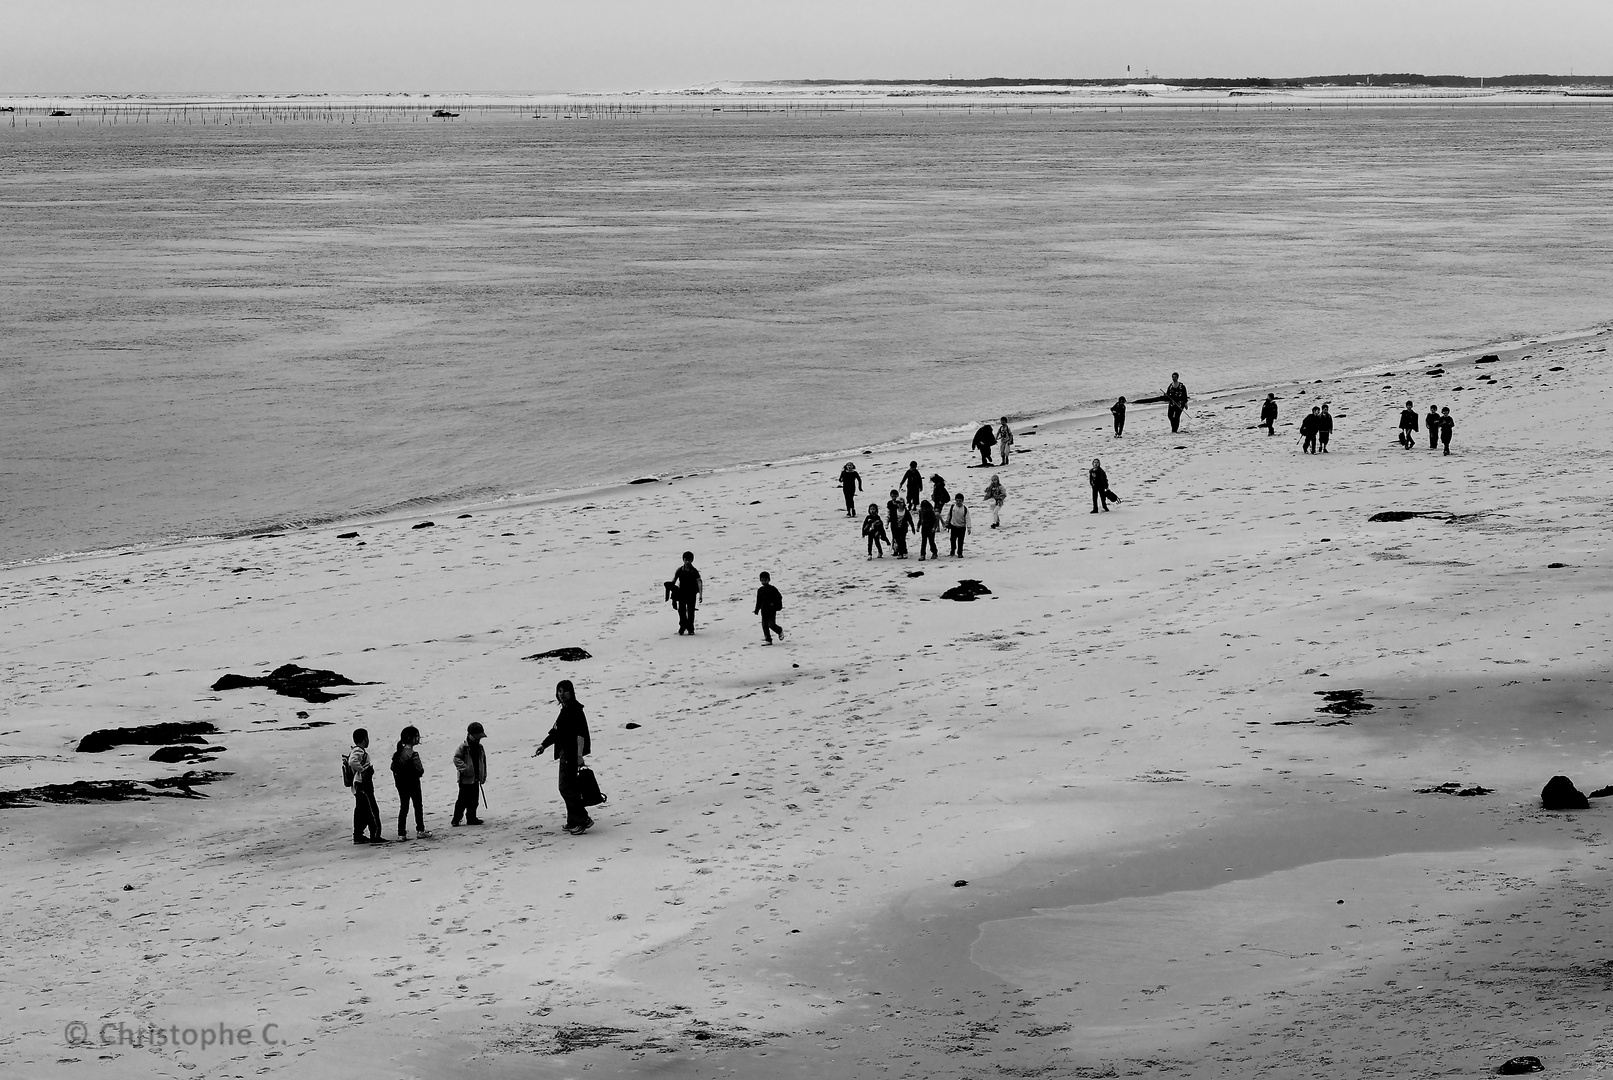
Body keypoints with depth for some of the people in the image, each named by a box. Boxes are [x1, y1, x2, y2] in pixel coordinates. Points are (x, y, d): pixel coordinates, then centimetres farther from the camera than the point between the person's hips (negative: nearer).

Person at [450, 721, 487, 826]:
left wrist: (483, 776, 16)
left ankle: (471, 818, 19)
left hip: (476, 779, 6)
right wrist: (464, 768, -24)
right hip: (465, 779, -6)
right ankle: (456, 819, 3)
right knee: (463, 800, -5)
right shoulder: (463, 747, -10)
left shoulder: (480, 748, 10)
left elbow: (483, 762, 17)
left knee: (473, 800, 10)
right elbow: (456, 758, -16)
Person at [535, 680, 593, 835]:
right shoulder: (565, 710, 17)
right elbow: (556, 731, 26)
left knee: (566, 788, -12)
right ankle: (573, 822, 19)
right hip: (565, 754, 10)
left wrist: (579, 755, -28)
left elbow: (580, 733, -22)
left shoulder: (575, 709, -13)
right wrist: (543, 745, 19)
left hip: (571, 754, -10)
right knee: (569, 787, 13)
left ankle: (582, 819, -10)